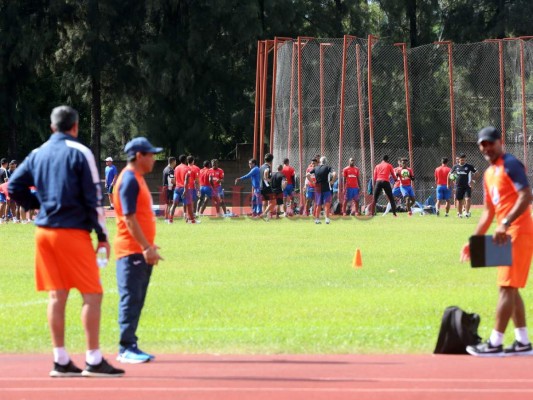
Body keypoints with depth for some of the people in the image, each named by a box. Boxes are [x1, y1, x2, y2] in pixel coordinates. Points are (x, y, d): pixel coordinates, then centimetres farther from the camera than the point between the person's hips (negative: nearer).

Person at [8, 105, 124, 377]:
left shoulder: (38, 154, 9)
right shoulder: (79, 153, -6)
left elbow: (14, 187, 8)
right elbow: (93, 198, -8)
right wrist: (102, 236, -4)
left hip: (44, 232, 6)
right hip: (73, 231, -6)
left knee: (57, 296, 8)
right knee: (92, 294, -2)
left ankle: (60, 361, 8)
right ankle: (93, 361, -6)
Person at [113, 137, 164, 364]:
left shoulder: (137, 179, 17)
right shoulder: (129, 179, -14)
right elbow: (129, 218, -19)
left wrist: (148, 245, 22)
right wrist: (146, 247, -22)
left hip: (140, 251, 10)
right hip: (131, 251, -10)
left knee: (136, 300, 11)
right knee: (131, 299, -9)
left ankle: (129, 347, 15)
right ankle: (126, 348, -9)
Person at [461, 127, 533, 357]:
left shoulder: (510, 165, -10)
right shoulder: (489, 174, 18)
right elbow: (489, 212, 24)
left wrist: (505, 224, -29)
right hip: (507, 235, 10)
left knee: (507, 287, -10)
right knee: (510, 289, 11)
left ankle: (495, 344, -10)